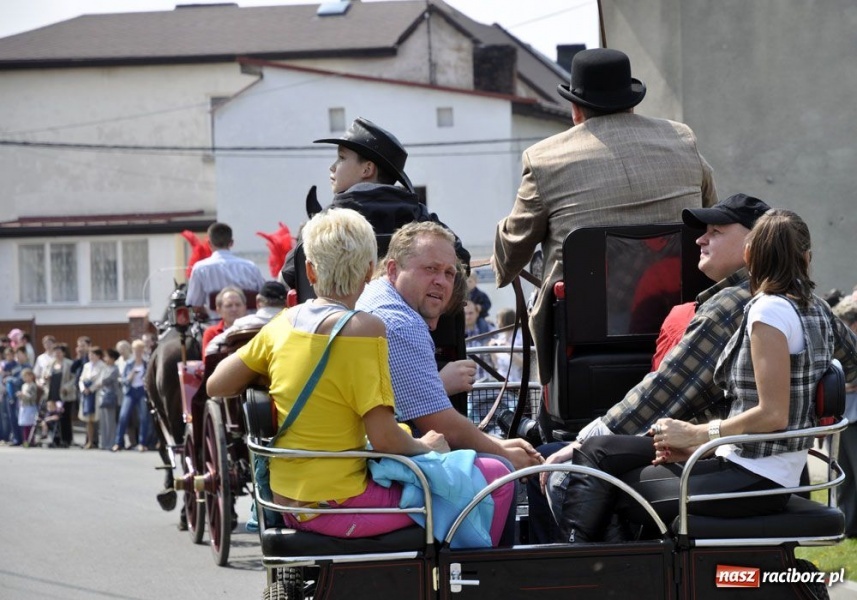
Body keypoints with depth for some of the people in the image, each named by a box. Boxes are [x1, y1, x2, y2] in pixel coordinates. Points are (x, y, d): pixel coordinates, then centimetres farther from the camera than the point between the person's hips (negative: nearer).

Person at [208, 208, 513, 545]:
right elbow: (384, 438, -19)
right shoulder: (363, 329, -17)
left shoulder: (284, 323, 3)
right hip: (336, 506, -8)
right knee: (495, 478, -4)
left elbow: (216, 385, 12)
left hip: (290, 504, 8)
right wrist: (427, 447, 0)